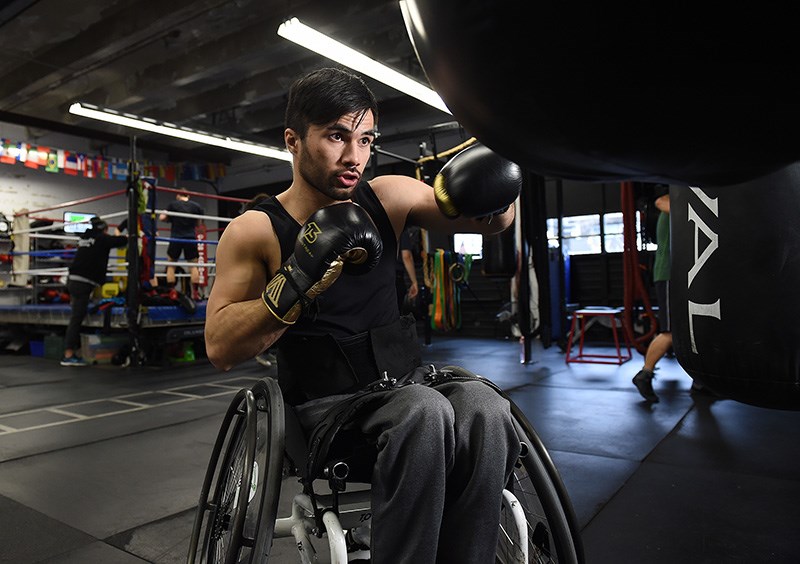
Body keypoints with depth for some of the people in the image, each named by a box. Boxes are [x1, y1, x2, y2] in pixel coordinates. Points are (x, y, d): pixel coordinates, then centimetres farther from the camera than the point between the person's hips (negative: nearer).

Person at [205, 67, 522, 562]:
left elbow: (494, 220, 4)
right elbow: (221, 349, -12)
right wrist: (297, 278, -25)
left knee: (485, 409, -28)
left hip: (406, 381, 4)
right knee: (427, 412, -33)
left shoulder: (388, 197, 3)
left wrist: (489, 191, -19)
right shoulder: (254, 231, -6)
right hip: (326, 403, -3)